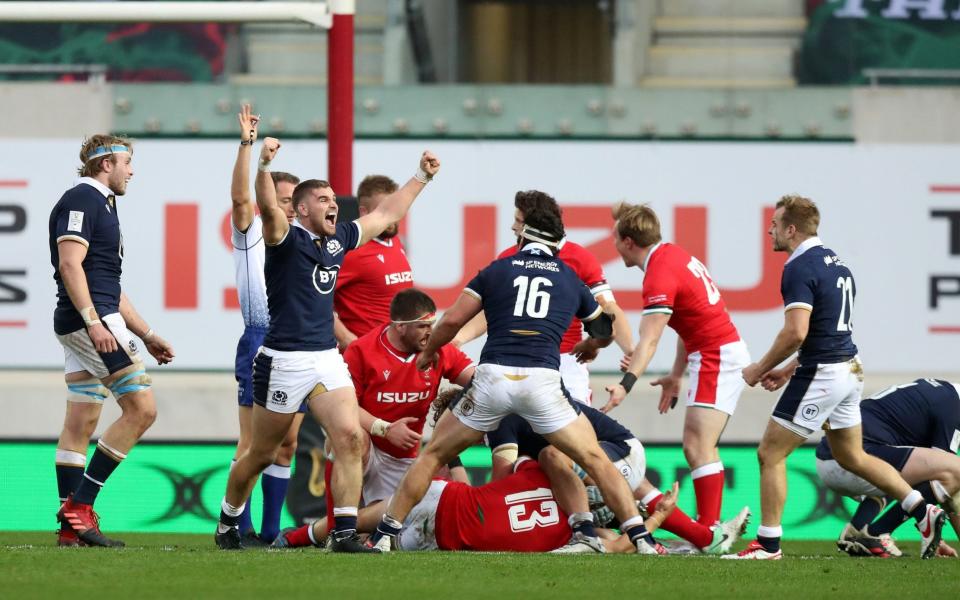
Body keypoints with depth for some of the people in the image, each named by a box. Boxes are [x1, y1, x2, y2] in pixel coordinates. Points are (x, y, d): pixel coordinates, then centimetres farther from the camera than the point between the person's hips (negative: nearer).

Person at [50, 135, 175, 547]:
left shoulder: (100, 205, 23)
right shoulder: (81, 200, -8)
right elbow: (70, 264, -19)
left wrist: (146, 335, 27)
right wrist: (94, 322, -26)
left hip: (83, 325, 11)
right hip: (88, 318, -11)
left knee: (80, 424, 7)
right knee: (141, 407, -12)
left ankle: (71, 527, 6)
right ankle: (80, 504, -13)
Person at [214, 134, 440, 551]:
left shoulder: (338, 241, 12)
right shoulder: (287, 239, -8)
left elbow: (386, 215, 25)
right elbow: (268, 208, -30)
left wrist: (422, 177, 29)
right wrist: (263, 165, -47)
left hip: (327, 358, 6)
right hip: (284, 360, -6)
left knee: (351, 439, -12)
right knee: (261, 455, 7)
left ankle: (344, 533, -12)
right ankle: (228, 525, 28)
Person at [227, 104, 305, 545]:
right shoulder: (252, 232, 4)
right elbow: (240, 196, -14)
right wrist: (247, 144, -22)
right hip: (262, 341, -6)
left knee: (286, 446, 5)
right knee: (253, 443, -10)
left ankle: (270, 531, 8)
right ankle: (239, 527, -10)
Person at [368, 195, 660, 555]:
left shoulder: (496, 271, 15)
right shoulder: (571, 280, 19)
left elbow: (453, 320, 7)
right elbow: (604, 333, 34)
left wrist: (428, 352, 26)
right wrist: (589, 347, 57)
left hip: (492, 377, 0)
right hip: (542, 380, 0)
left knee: (433, 455, 16)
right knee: (596, 461, 10)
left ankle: (384, 537, 12)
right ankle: (641, 541, -1)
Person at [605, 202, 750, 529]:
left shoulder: (660, 275, -19)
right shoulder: (673, 255, 11)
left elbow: (649, 340, -29)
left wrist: (626, 384, -39)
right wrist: (676, 375, 21)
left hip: (716, 357, -10)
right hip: (725, 351, 10)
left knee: (697, 447, -14)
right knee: (699, 448, 11)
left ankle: (709, 532, -19)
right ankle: (710, 526, 11)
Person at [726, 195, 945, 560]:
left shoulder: (800, 268, -16)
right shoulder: (834, 262, 14)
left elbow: (796, 332, -25)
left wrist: (759, 369, -12)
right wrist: (788, 370, 22)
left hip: (821, 377, -9)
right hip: (849, 370, 9)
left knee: (770, 454, -1)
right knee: (852, 457, 20)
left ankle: (768, 543, 1)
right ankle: (923, 511, 14)